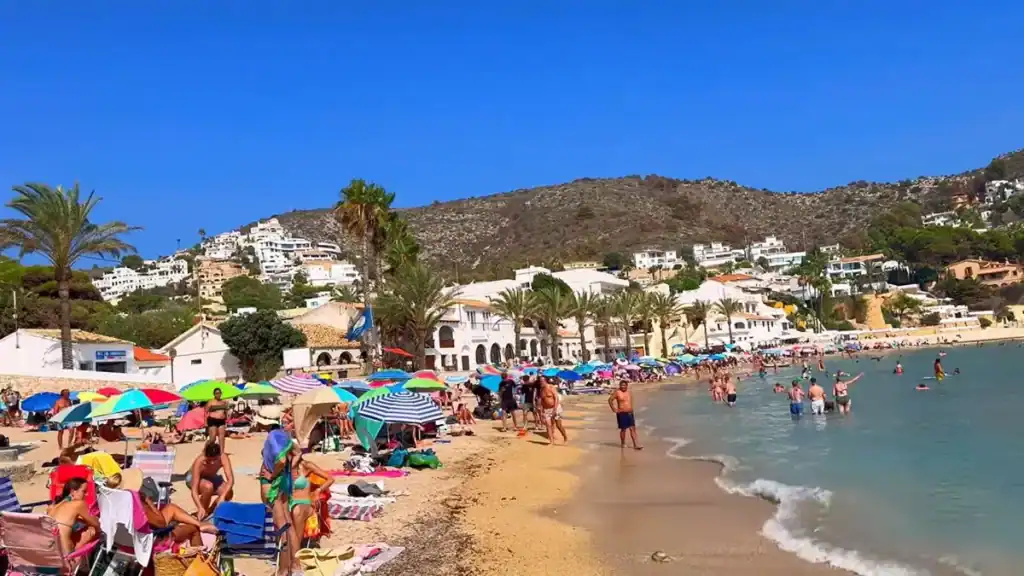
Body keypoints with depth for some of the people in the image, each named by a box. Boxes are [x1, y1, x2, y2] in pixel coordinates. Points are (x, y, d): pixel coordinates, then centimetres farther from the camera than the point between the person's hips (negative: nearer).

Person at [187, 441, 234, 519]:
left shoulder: (223, 458, -31)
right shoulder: (199, 462, -37)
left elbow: (230, 479, -38)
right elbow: (194, 490, -40)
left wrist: (222, 496, -53)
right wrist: (200, 508, -53)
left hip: (212, 477, 3)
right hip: (193, 478, -3)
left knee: (228, 493, -25)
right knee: (208, 487, -37)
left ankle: (210, 511, 5)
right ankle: (202, 515, -11)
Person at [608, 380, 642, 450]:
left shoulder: (629, 393, 10)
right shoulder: (617, 393, -8)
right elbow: (610, 400, -7)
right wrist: (613, 409, -9)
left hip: (630, 413, 5)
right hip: (622, 414, -5)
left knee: (633, 428, -1)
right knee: (623, 429, 3)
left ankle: (635, 445, -3)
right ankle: (623, 443, 21)